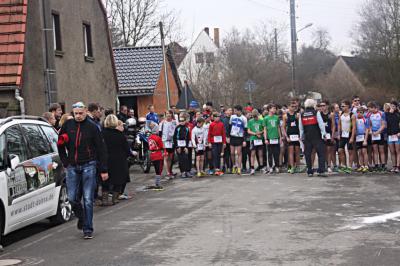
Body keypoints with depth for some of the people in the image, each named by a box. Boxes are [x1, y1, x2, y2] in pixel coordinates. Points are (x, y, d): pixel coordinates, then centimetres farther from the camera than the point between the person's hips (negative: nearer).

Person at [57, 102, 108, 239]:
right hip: (72, 167, 3)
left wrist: (103, 170, -3)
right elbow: (60, 145, 14)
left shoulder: (92, 127, -3)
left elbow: (101, 149, -1)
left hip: (88, 166, -3)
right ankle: (81, 217, 33)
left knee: (88, 199, -2)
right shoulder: (68, 125, 3)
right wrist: (66, 162, 6)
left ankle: (88, 229, 5)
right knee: (72, 198, 4)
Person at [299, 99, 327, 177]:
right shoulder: (316, 113, -4)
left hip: (307, 137, 4)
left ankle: (310, 172, 11)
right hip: (317, 137, -3)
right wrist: (324, 134, 0)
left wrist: (302, 136, 20)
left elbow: (300, 127, 11)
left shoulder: (302, 114, 7)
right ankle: (321, 171, -10)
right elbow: (321, 124, -7)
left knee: (308, 155, 9)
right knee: (321, 153, -1)